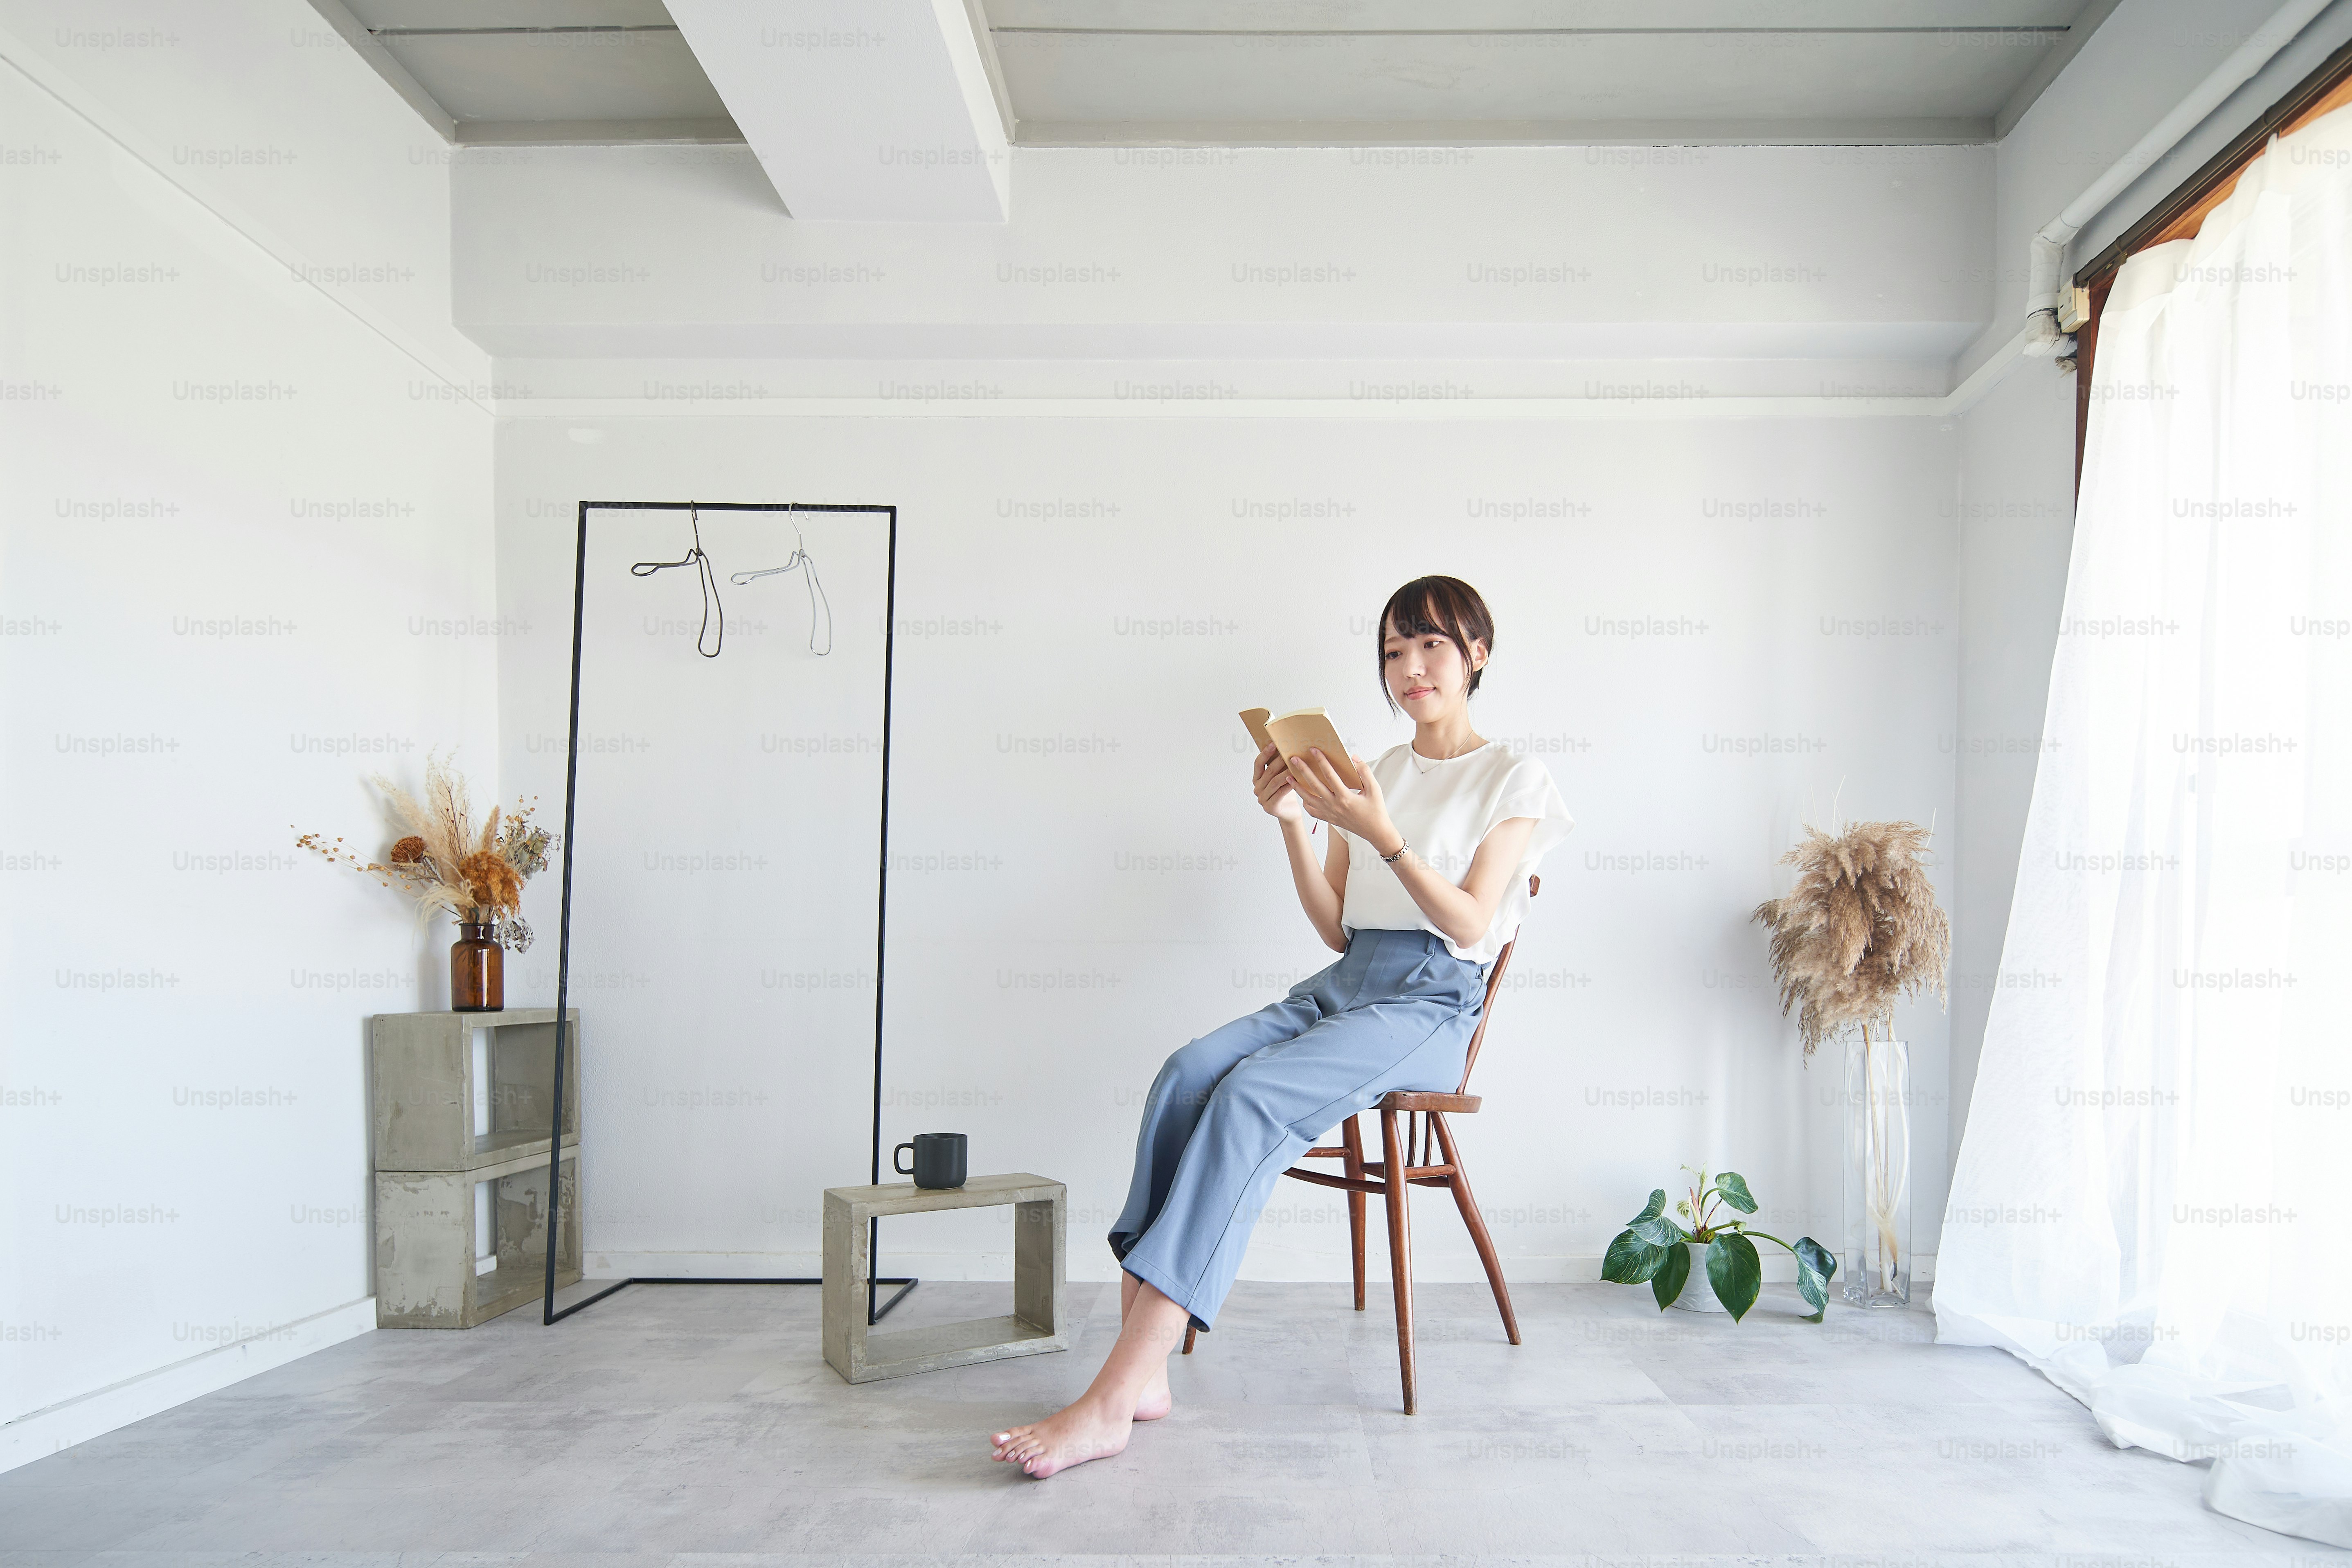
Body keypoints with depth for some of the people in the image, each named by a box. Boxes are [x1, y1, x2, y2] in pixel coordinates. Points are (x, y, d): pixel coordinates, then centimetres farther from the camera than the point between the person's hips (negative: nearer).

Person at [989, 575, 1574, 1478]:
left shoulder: (1513, 781, 5)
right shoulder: (1368, 776, 20)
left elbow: (1470, 924, -7)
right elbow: (1336, 931, 14)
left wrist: (1383, 836, -21)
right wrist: (1293, 823, -1)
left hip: (1430, 1005, -5)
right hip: (1340, 984, 5)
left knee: (1249, 1096, -32)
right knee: (1185, 1074, -26)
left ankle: (1112, 1400, -35)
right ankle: (1143, 1370, -29)